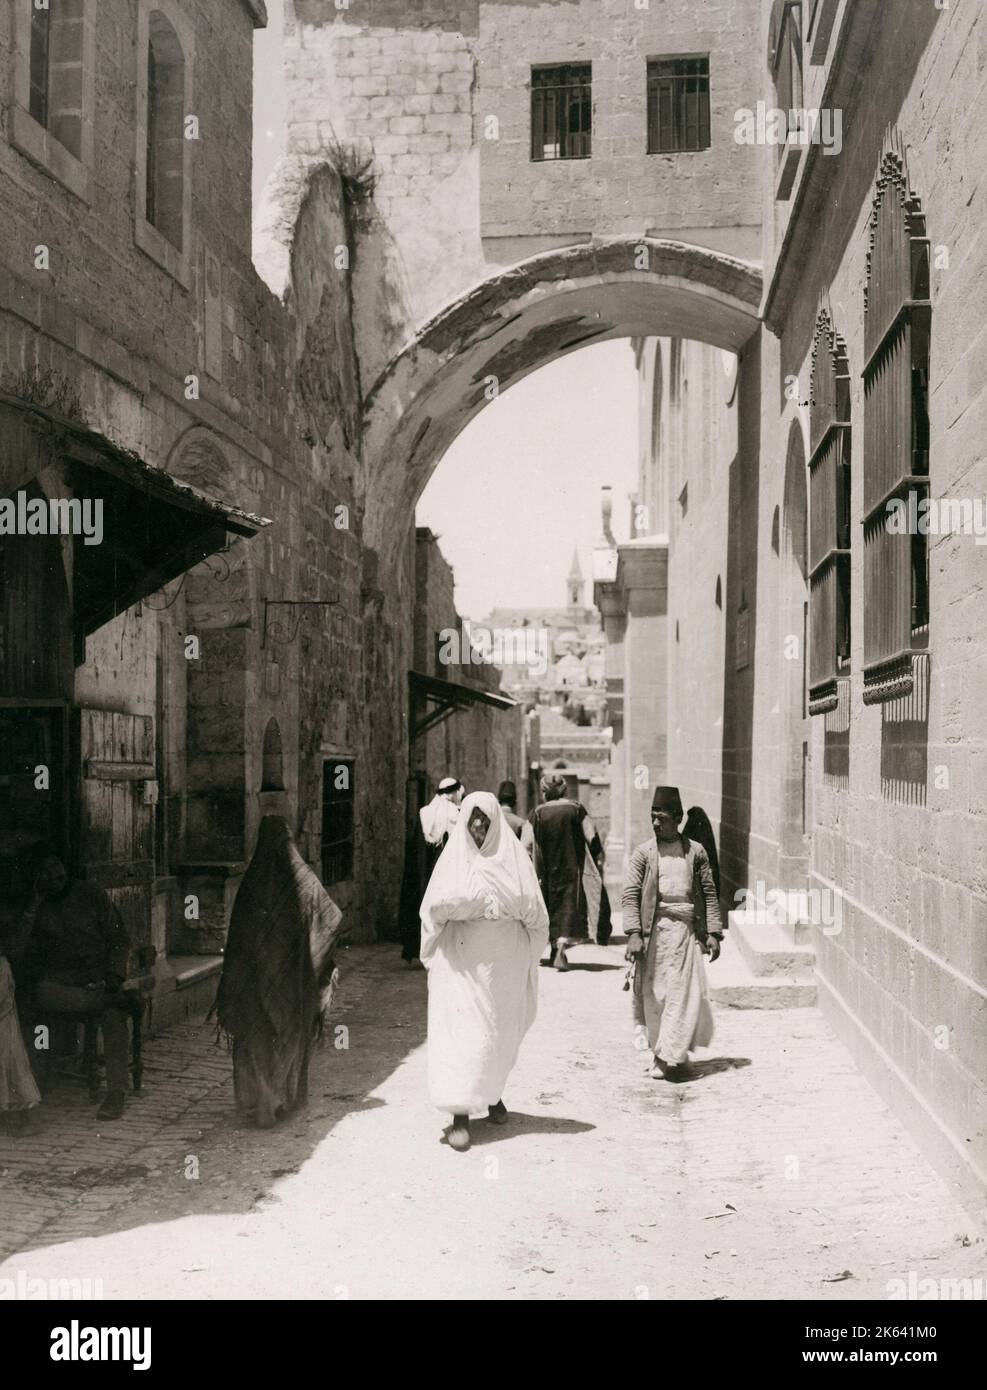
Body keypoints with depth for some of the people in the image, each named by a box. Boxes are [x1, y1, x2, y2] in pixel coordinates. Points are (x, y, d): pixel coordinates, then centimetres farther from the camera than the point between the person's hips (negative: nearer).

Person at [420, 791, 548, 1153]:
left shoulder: (513, 857, 4)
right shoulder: (454, 857, 3)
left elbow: (531, 906, -1)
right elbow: (437, 903, -6)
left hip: (505, 957, 2)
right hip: (462, 954, -1)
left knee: (500, 1031, 12)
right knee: (462, 1031, -10)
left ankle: (492, 1093, 35)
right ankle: (459, 1113, -10)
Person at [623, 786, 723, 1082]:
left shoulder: (695, 852, 8)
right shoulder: (643, 853, 5)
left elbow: (709, 893, 10)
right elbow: (630, 894, 0)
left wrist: (713, 932, 3)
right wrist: (633, 933, -10)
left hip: (687, 930, 0)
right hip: (654, 930, 0)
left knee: (685, 993, -6)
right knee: (654, 993, 2)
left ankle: (669, 1055, -1)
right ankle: (660, 1052, 16)